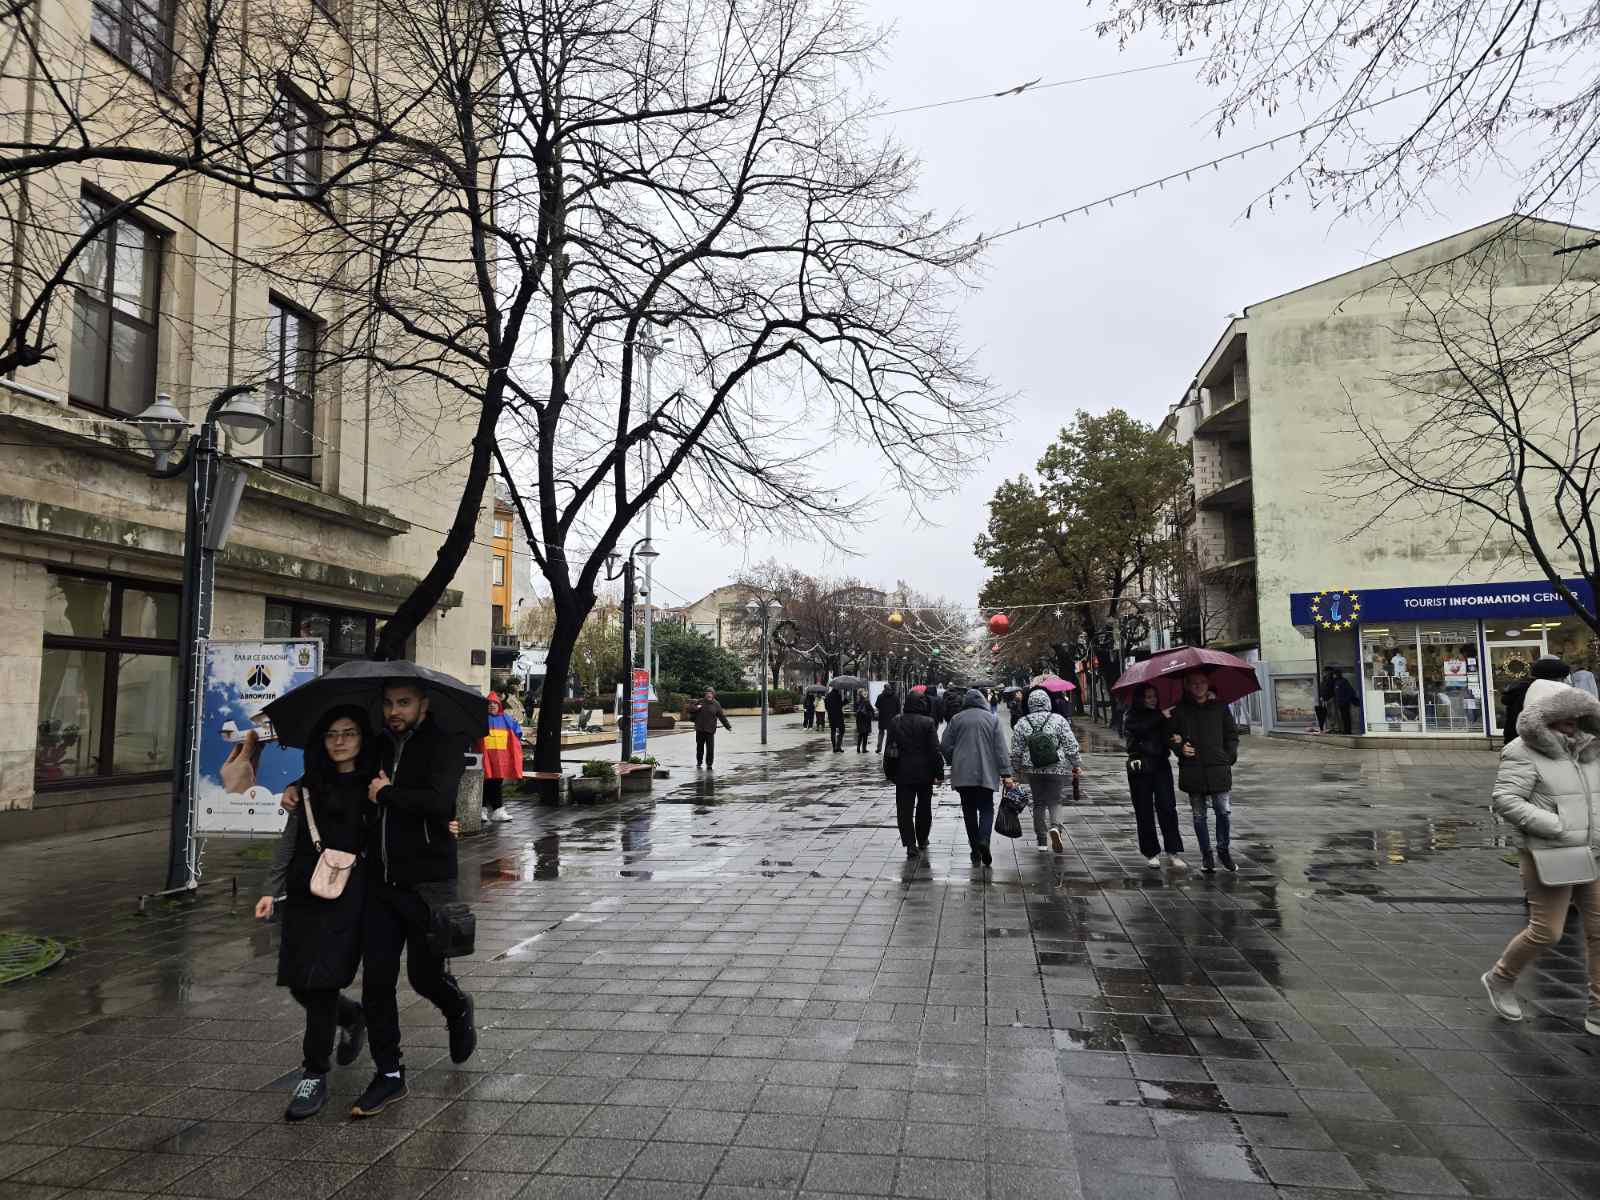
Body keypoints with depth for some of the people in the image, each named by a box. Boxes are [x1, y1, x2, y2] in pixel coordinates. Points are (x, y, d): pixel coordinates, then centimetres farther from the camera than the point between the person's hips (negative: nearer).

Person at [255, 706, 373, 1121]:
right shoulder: (309, 785, 9)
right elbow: (289, 840, 11)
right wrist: (272, 890, 6)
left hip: (348, 897, -5)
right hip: (304, 892, 5)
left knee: (321, 983, -6)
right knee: (299, 985, 8)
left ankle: (315, 1075, 10)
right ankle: (354, 1016, 39)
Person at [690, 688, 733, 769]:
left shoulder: (716, 705, 2)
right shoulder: (700, 701, 6)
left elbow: (722, 717, 3)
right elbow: (691, 711, 10)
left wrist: (728, 727, 0)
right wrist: (696, 708, -12)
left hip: (710, 730, -2)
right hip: (699, 729, 2)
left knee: (710, 748, -6)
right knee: (699, 747, 11)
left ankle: (709, 764, 4)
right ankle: (699, 762, 27)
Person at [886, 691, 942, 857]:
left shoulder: (895, 722, -1)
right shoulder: (927, 722, -10)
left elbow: (890, 748, 3)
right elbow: (935, 750, -11)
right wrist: (939, 773, -4)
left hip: (902, 774, 1)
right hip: (924, 773, -1)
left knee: (904, 810, 3)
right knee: (924, 808, 16)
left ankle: (910, 845, -6)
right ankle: (922, 841, 27)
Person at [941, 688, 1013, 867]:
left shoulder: (956, 719, 3)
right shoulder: (992, 719, 2)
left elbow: (945, 746, 3)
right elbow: (1001, 749, -2)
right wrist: (1006, 773, -1)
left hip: (962, 773, 1)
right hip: (986, 773, -1)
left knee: (969, 810, 9)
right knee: (986, 808, 6)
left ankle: (976, 851, 11)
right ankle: (984, 839, -19)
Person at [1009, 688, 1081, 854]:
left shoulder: (1022, 724, 0)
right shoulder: (1058, 720, -4)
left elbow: (1016, 751, 3)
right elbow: (1071, 746, -3)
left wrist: (1016, 770, 15)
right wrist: (1076, 765, 7)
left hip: (1033, 771, 2)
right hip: (1057, 769, -2)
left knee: (1039, 803, 11)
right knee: (1055, 801, 4)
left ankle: (1042, 840, 16)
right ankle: (1055, 827, -23)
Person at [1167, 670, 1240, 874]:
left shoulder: (1220, 707, 6)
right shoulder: (1180, 710, 3)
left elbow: (1232, 734, 13)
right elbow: (1170, 736, 10)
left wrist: (1229, 757, 2)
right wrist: (1180, 747, -9)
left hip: (1218, 769, 0)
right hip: (1192, 771, 0)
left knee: (1224, 812, -5)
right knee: (1199, 816, 8)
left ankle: (1223, 850, 17)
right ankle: (1206, 855, 20)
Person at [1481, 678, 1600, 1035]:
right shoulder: (1525, 754, -13)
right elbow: (1505, 801, -21)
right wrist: (1558, 828, -23)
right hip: (1549, 857, -7)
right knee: (1546, 931, -4)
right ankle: (1500, 979, 21)